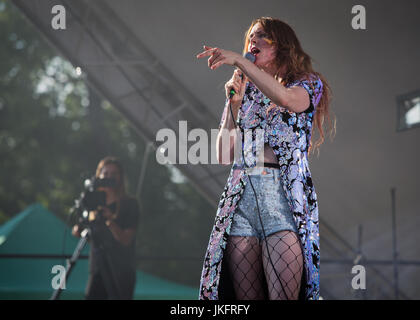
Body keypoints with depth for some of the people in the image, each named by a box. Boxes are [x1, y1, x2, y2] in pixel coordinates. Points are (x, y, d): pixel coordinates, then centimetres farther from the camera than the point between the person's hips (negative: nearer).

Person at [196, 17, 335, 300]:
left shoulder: (308, 84, 10)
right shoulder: (247, 93, 23)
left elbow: (286, 99, -18)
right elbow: (224, 156, 16)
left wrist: (238, 60, -17)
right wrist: (233, 101, 11)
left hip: (284, 195, -4)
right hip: (241, 196, 4)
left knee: (282, 295, -16)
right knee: (245, 298, -2)